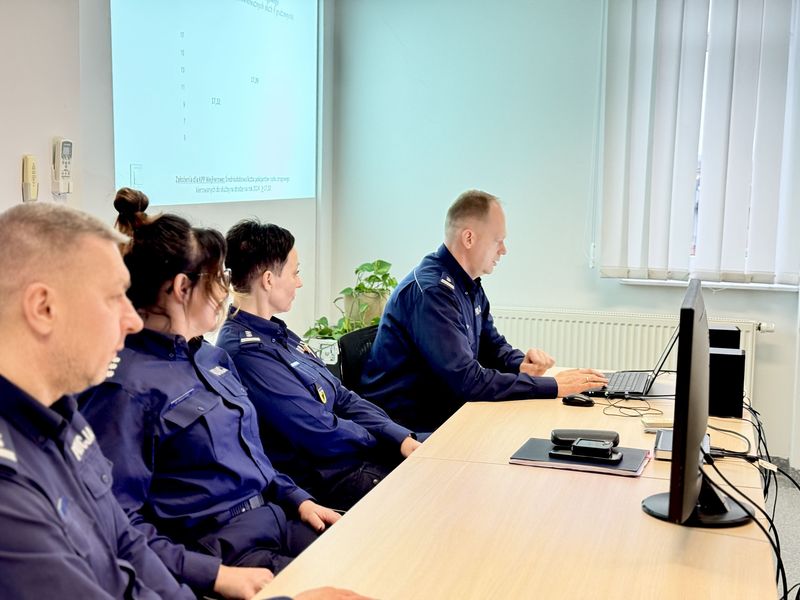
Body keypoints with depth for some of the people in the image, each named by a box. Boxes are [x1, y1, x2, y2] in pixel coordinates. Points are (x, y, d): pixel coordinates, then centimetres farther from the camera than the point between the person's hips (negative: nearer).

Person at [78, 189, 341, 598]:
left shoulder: (213, 357, 13)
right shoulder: (127, 387, -15)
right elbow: (121, 524, -19)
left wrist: (299, 499, 10)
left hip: (277, 515, 8)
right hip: (215, 546, -8)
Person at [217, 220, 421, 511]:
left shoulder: (277, 333, 9)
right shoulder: (247, 352, -23)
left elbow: (342, 397, 11)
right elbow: (321, 434, -21)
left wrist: (400, 437, -2)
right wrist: (384, 440, -4)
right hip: (325, 478, -9)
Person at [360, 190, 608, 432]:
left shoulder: (470, 286, 8)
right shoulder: (431, 291, -23)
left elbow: (492, 344, 21)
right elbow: (468, 380, -27)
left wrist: (521, 363, -2)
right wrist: (553, 386, -23)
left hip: (441, 413, 9)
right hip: (404, 426, -9)